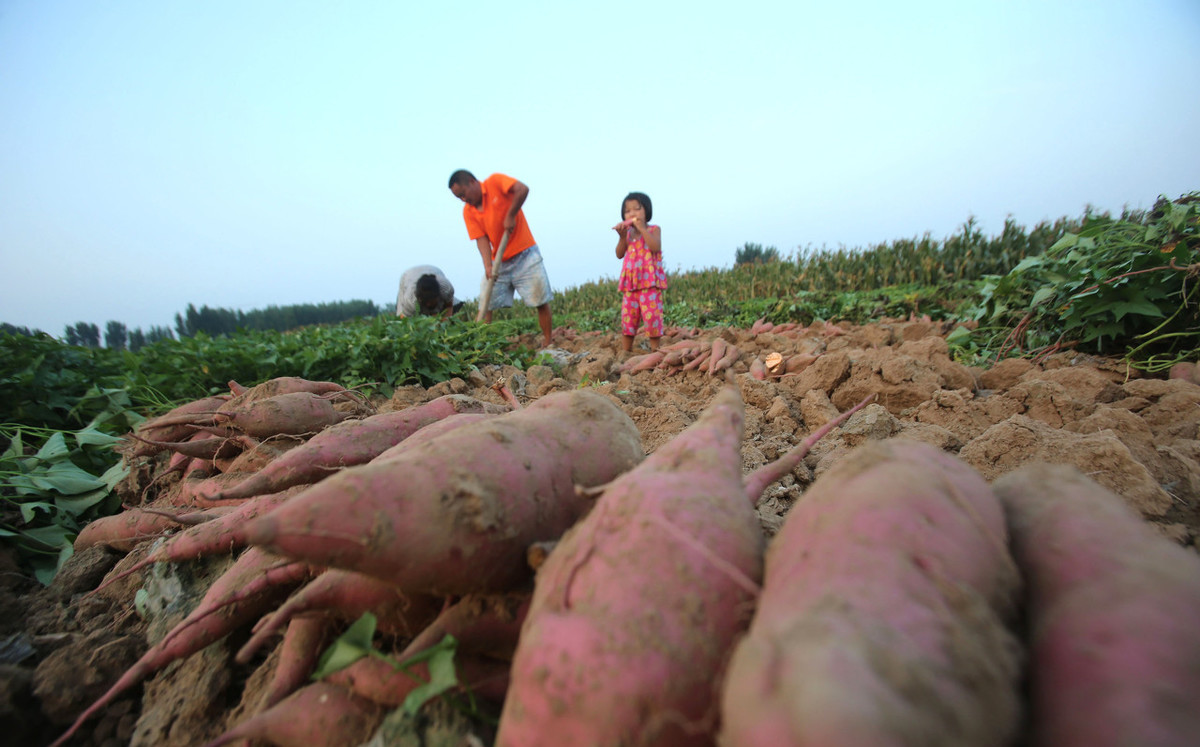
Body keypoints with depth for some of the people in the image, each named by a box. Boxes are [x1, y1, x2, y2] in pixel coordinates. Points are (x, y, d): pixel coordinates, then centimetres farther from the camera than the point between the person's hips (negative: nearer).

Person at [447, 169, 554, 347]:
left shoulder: (495, 182, -7)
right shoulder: (468, 211, 4)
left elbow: (522, 190, -22)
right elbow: (481, 239, -5)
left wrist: (510, 216, -18)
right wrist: (487, 266, -20)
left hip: (524, 254, -4)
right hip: (498, 261, 5)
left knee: (541, 301, -4)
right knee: (486, 305, -4)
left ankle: (548, 345, 5)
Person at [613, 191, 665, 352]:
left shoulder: (654, 230, 2)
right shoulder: (628, 233, 15)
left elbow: (655, 247, -18)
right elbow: (619, 255, 7)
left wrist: (642, 228, -16)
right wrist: (622, 236, -7)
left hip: (649, 282, -5)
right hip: (630, 283, 5)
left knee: (652, 316, -6)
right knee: (627, 319, 6)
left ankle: (655, 350, 4)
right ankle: (625, 352, 14)